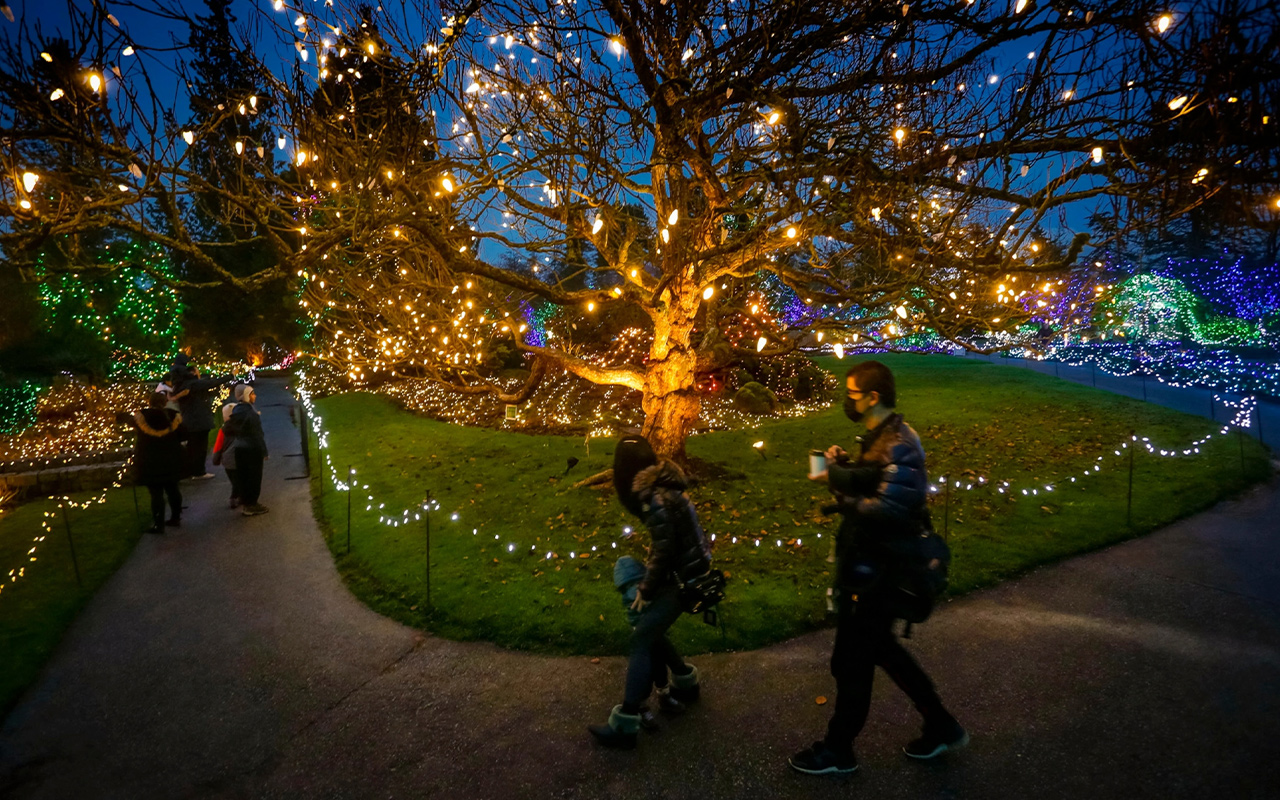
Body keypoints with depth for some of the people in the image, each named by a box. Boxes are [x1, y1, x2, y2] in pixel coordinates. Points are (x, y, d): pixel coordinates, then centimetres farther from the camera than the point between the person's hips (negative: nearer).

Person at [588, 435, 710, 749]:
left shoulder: (655, 497, -24)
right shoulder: (661, 486, 5)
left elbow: (664, 550, -23)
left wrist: (646, 589, -11)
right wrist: (648, 580, 11)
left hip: (682, 577, -9)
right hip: (683, 569, 9)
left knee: (642, 640, -8)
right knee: (649, 630, 18)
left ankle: (624, 725, -3)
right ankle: (686, 684, 36)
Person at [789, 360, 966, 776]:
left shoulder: (899, 445, -22)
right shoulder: (878, 437, 9)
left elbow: (888, 510, -30)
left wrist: (840, 487, -22)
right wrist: (843, 468, -4)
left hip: (876, 574, -10)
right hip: (866, 567, 10)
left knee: (851, 660, 5)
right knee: (880, 648, 24)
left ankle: (838, 751, 25)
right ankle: (941, 726, 40)